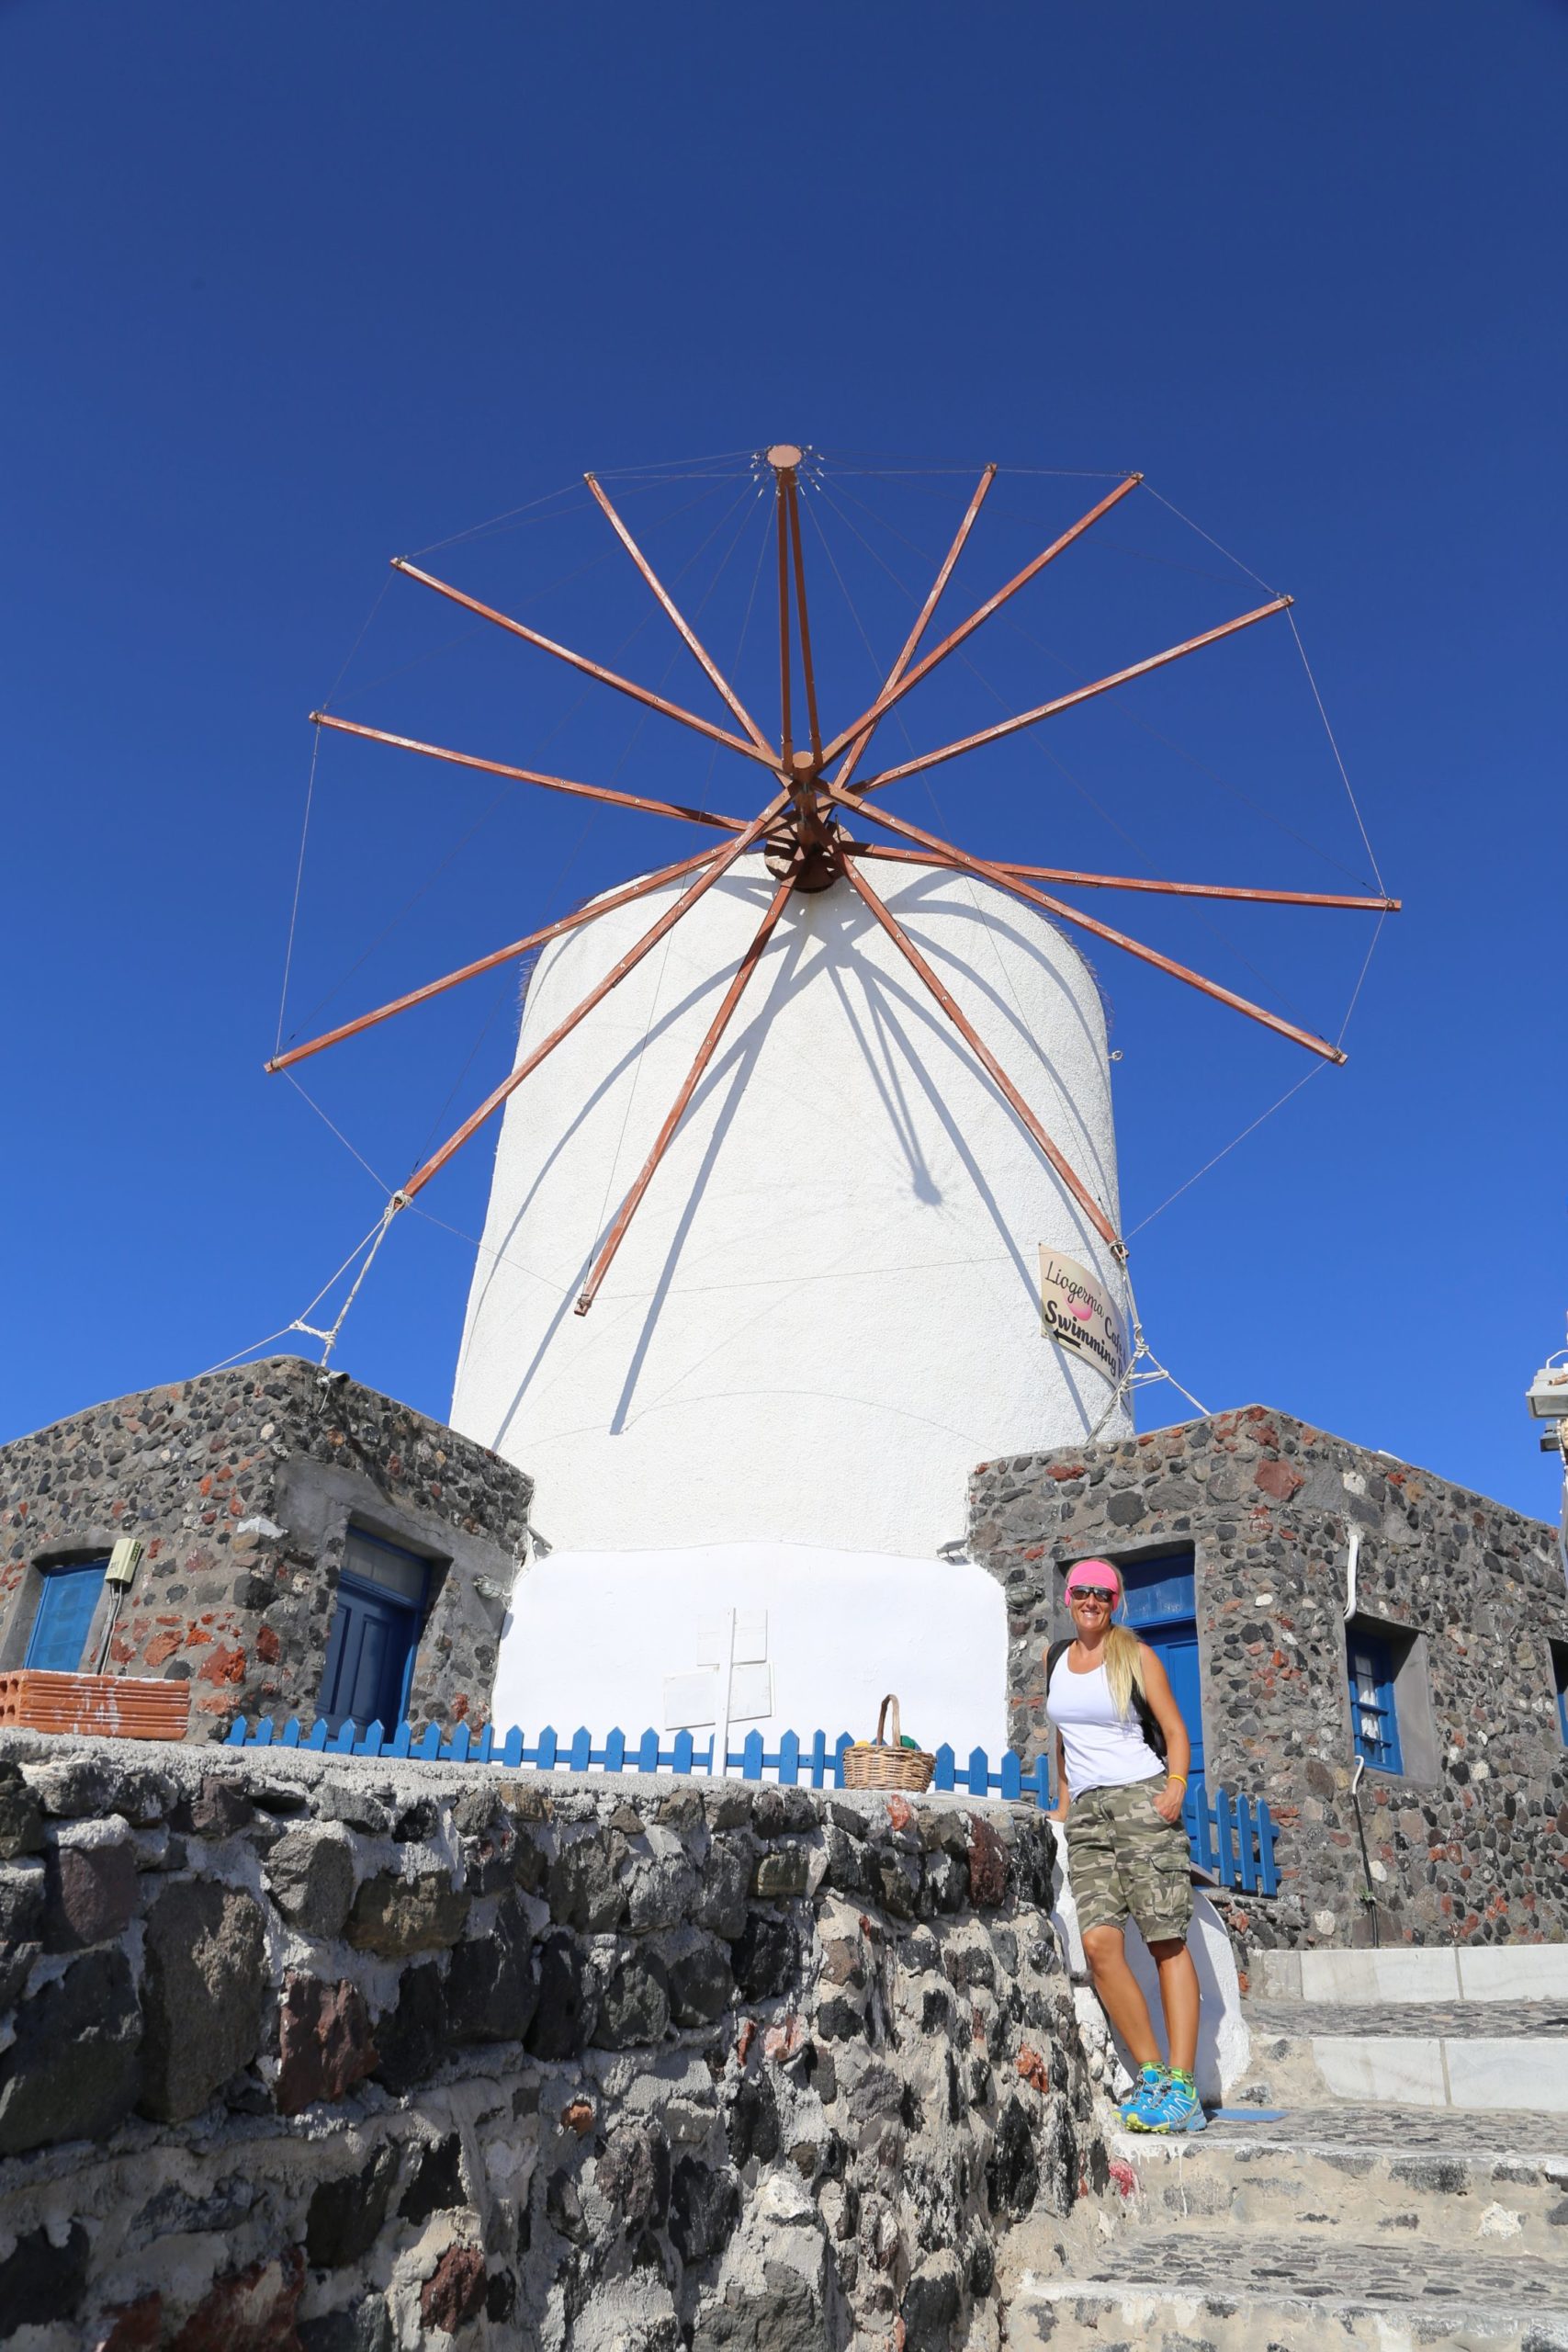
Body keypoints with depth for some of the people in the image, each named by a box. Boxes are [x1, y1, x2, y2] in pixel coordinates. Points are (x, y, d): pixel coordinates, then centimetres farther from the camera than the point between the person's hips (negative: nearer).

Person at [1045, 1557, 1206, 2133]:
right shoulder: (1055, 1658, 15)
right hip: (1085, 1810, 4)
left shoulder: (1135, 1655, 3)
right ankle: (1151, 2074, 0)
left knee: (1168, 1940, -9)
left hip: (1141, 1797, -4)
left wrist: (1176, 1786, -14)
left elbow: (1175, 1729, 1)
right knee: (1097, 1941, -11)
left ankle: (1181, 2087, -7)